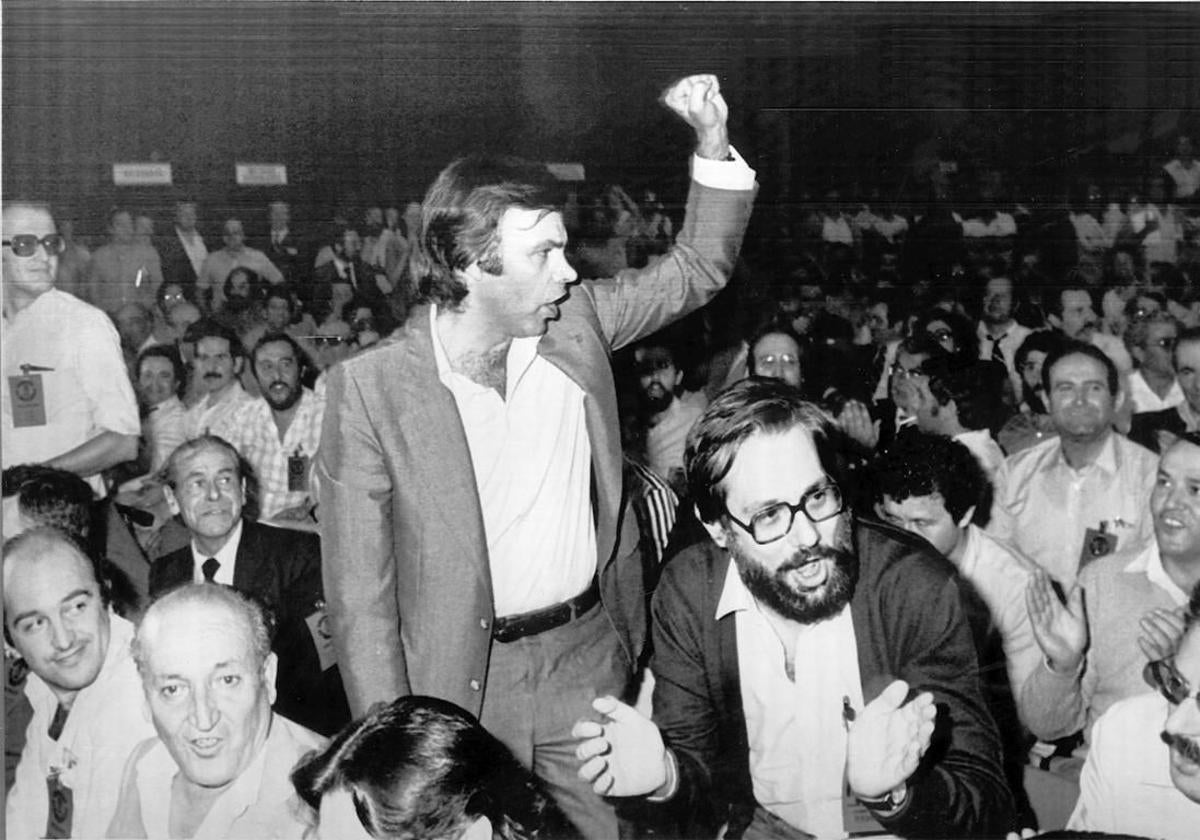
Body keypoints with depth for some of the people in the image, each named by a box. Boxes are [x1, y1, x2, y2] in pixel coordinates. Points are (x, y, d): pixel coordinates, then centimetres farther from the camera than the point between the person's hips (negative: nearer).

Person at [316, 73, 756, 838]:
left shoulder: (573, 323, 0)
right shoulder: (370, 386, -13)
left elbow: (699, 270, 12)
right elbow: (360, 590, -11)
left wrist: (713, 142, -3)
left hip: (587, 656, 4)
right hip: (461, 678, -3)